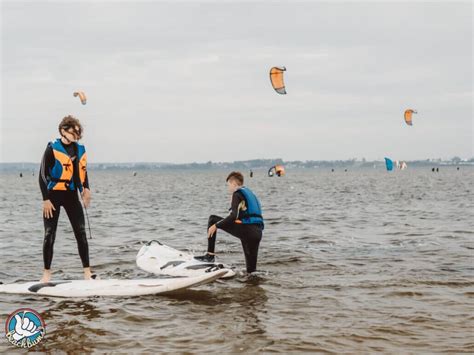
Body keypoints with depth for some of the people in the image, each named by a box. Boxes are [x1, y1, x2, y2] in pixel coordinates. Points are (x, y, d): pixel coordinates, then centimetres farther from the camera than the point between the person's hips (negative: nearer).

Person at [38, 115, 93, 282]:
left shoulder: (79, 149, 6)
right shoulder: (52, 149, -9)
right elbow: (43, 175, -9)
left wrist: (86, 189, 5)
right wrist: (46, 199, -13)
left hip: (71, 195, 4)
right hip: (53, 195, -4)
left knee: (81, 233, 0)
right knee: (49, 234, 0)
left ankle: (87, 271, 5)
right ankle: (47, 273, 10)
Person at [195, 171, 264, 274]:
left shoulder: (237, 194, 0)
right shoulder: (250, 193, 27)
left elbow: (233, 216, -14)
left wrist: (216, 225, -10)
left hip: (245, 230, -8)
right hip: (258, 233, 8)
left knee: (212, 220, 4)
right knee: (251, 270, 16)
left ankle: (210, 255, 1)